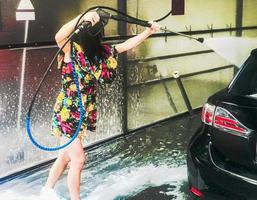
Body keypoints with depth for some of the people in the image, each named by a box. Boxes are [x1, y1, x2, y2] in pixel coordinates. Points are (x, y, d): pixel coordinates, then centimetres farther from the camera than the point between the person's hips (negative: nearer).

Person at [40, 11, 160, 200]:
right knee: (78, 159, 0)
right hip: (67, 115, -7)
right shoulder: (71, 50, -18)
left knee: (66, 156, 21)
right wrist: (82, 18, -48)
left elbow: (127, 45, 8)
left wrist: (149, 31, 4)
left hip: (82, 115, 7)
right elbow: (59, 37, -40)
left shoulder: (100, 51, 2)